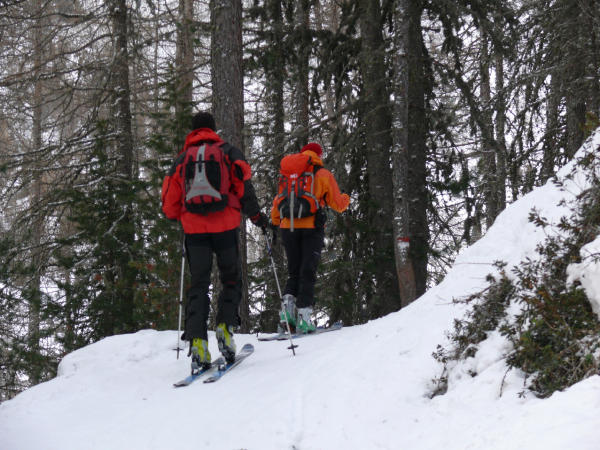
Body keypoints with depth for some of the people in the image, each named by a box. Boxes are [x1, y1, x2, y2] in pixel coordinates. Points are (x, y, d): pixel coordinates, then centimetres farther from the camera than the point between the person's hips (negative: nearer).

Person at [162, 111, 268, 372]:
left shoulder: (182, 159, 15)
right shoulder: (228, 152, 9)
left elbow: (169, 205, 13)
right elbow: (243, 185, -6)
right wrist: (256, 216, 0)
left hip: (194, 230, 2)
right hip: (226, 226, -2)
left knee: (198, 285, 3)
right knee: (231, 280, 12)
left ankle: (197, 341, -11)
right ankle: (225, 326, -10)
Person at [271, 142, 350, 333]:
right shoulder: (323, 174, 6)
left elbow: (277, 203, 16)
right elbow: (337, 204, 8)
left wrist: (274, 221, 30)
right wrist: (346, 198, 29)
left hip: (288, 227, 3)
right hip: (312, 227, -3)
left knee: (294, 272, 12)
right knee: (307, 273, -2)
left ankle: (288, 302, -11)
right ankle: (304, 314, -13)